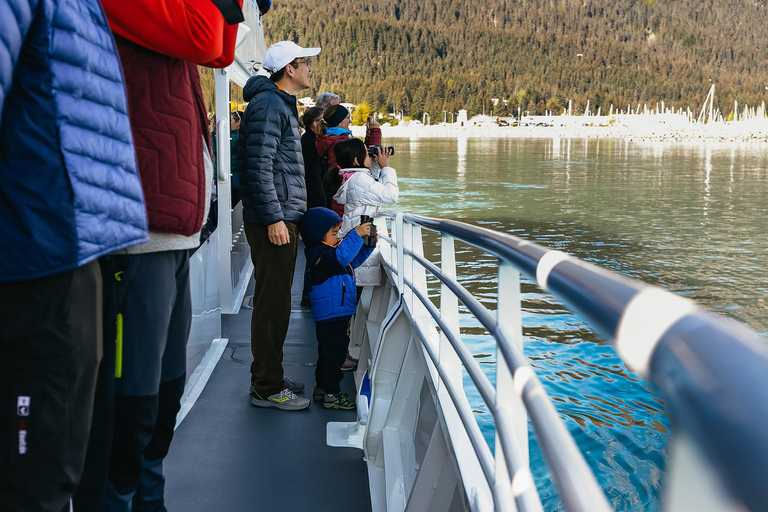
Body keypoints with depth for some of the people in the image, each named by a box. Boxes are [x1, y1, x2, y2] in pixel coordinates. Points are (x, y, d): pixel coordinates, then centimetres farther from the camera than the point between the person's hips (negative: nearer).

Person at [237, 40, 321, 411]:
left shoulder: (282, 104, 22)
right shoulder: (267, 105, -12)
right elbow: (259, 166, -20)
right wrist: (274, 218, -22)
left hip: (284, 217, 11)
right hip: (273, 220, -11)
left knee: (276, 300, 15)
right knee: (272, 303, -6)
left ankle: (268, 376, 24)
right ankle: (267, 388, 0)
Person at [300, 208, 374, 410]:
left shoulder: (331, 250, 16)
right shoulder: (320, 254, -18)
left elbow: (354, 260, 25)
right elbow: (342, 256, -35)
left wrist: (368, 243, 12)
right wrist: (356, 234, -30)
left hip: (337, 313, 11)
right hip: (332, 315, -11)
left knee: (327, 353, 19)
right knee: (334, 354, -5)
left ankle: (321, 388, 29)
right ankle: (331, 394, 2)